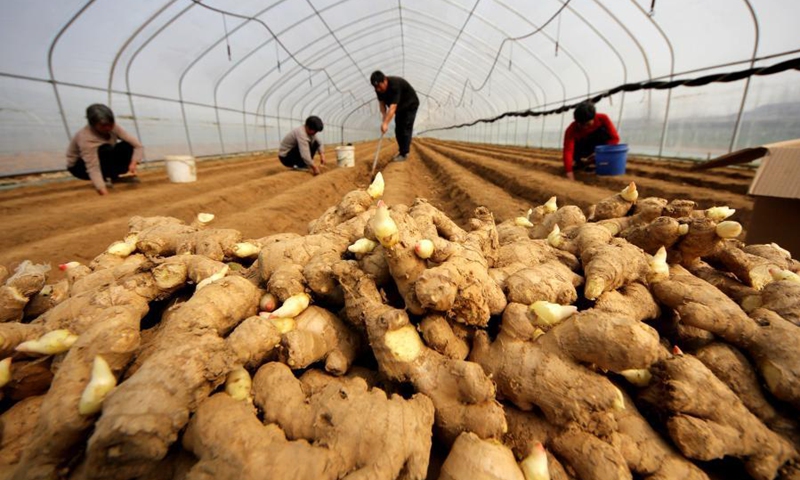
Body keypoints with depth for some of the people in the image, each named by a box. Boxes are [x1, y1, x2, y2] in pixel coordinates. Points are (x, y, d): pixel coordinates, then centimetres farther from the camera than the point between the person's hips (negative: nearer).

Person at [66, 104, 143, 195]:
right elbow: (92, 167, -42)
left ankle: (114, 176, -6)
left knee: (127, 146, -20)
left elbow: (138, 146, -21)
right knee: (106, 149, -35)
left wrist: (133, 163, -39)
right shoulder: (86, 138, -33)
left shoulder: (113, 127, -18)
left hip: (104, 162, 6)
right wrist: (102, 189, -54)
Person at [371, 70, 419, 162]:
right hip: (400, 107, 7)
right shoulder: (379, 89, -16)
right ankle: (402, 152, 15)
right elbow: (382, 104, -10)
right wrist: (384, 119, -27)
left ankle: (404, 154, -6)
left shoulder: (395, 85, -38)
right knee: (398, 130, 5)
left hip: (410, 105, -7)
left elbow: (393, 107, -44)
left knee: (406, 129, -11)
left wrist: (386, 123, -50)